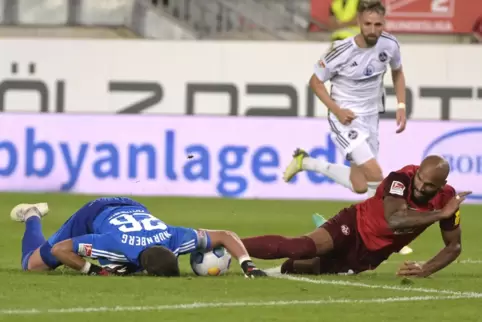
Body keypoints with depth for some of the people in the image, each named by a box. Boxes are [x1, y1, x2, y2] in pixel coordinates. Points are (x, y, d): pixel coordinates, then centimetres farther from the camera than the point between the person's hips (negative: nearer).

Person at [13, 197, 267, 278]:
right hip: (95, 214, -4)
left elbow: (227, 236, -28)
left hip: (132, 210, 4)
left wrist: (247, 265, -40)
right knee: (34, 264, 1)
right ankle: (32, 217, 32)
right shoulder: (119, 245, -49)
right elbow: (59, 249, -39)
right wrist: (91, 271, -35)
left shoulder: (175, 239, -40)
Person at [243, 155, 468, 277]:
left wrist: (427, 270, -19)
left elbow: (454, 246, -3)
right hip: (355, 226, -5)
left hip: (371, 254, 5)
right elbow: (394, 219, -46)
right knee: (301, 248, -26)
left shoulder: (447, 199, -15)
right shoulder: (401, 179, -30)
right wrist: (442, 214, -43)